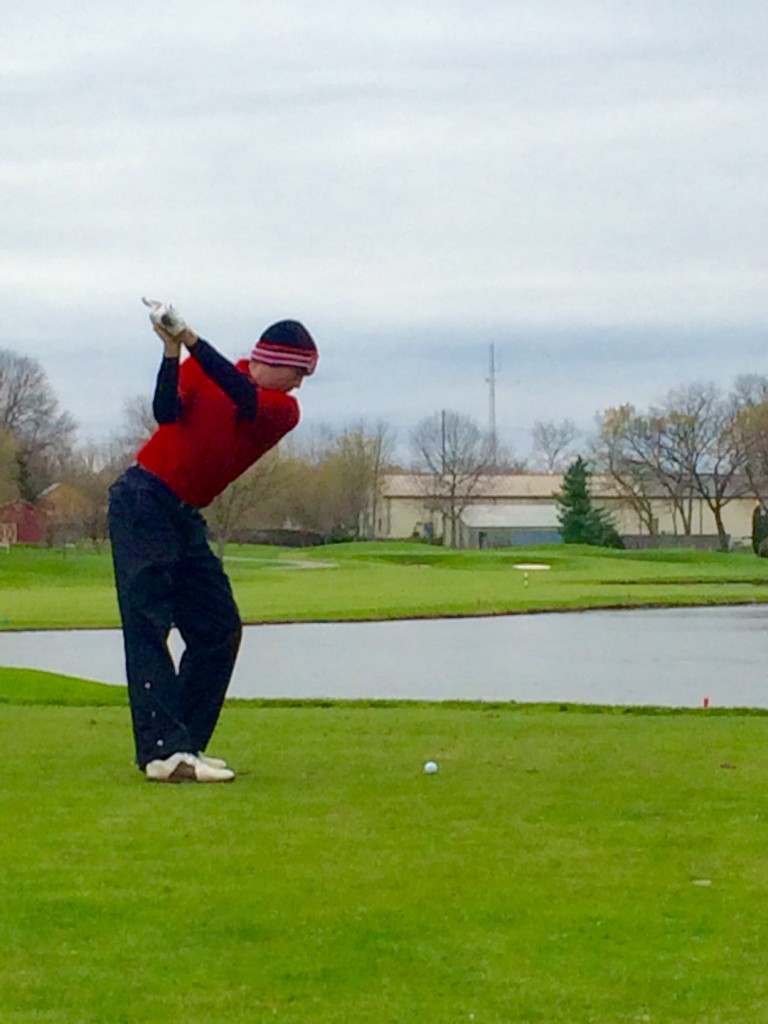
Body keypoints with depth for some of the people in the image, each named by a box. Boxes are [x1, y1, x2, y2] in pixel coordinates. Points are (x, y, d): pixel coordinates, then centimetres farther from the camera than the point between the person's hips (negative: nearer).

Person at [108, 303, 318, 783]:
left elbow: (246, 400, -18)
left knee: (219, 627, 2)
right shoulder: (199, 370, -2)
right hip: (143, 503, -6)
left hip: (187, 518, 6)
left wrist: (189, 339, -27)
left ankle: (186, 743, 7)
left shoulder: (285, 410, 1)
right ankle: (163, 750, -24)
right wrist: (172, 351, -29)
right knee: (148, 624, -14)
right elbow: (167, 412, -17)